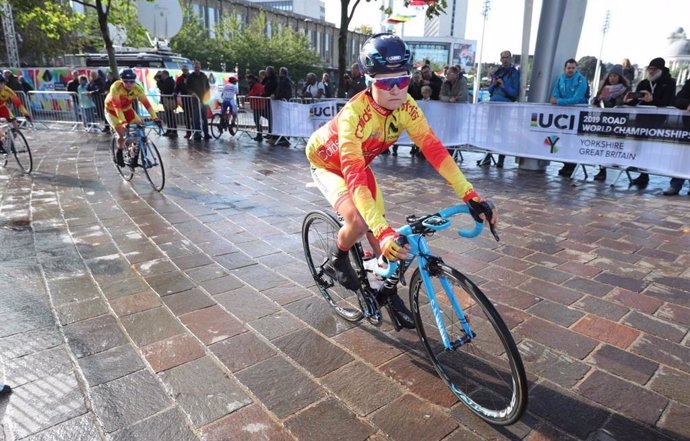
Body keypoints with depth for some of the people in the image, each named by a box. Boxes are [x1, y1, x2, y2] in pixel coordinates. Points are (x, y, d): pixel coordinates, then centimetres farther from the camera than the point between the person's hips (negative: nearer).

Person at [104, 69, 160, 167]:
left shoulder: (137, 88, -24)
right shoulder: (116, 88, -34)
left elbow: (146, 103, -29)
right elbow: (117, 107, -40)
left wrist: (155, 118, -41)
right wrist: (123, 122, -51)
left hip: (127, 109, 4)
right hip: (112, 111, -4)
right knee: (122, 133, -24)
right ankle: (119, 153, 3)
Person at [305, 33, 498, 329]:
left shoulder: (405, 105, -23)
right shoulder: (353, 114, -40)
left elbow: (433, 148, -27)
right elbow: (355, 178, -47)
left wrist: (470, 195, -35)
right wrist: (384, 231, -57)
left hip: (359, 162, 5)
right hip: (327, 162, -5)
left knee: (379, 230, 0)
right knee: (359, 223, -27)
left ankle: (387, 289, 21)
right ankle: (338, 258, 7)